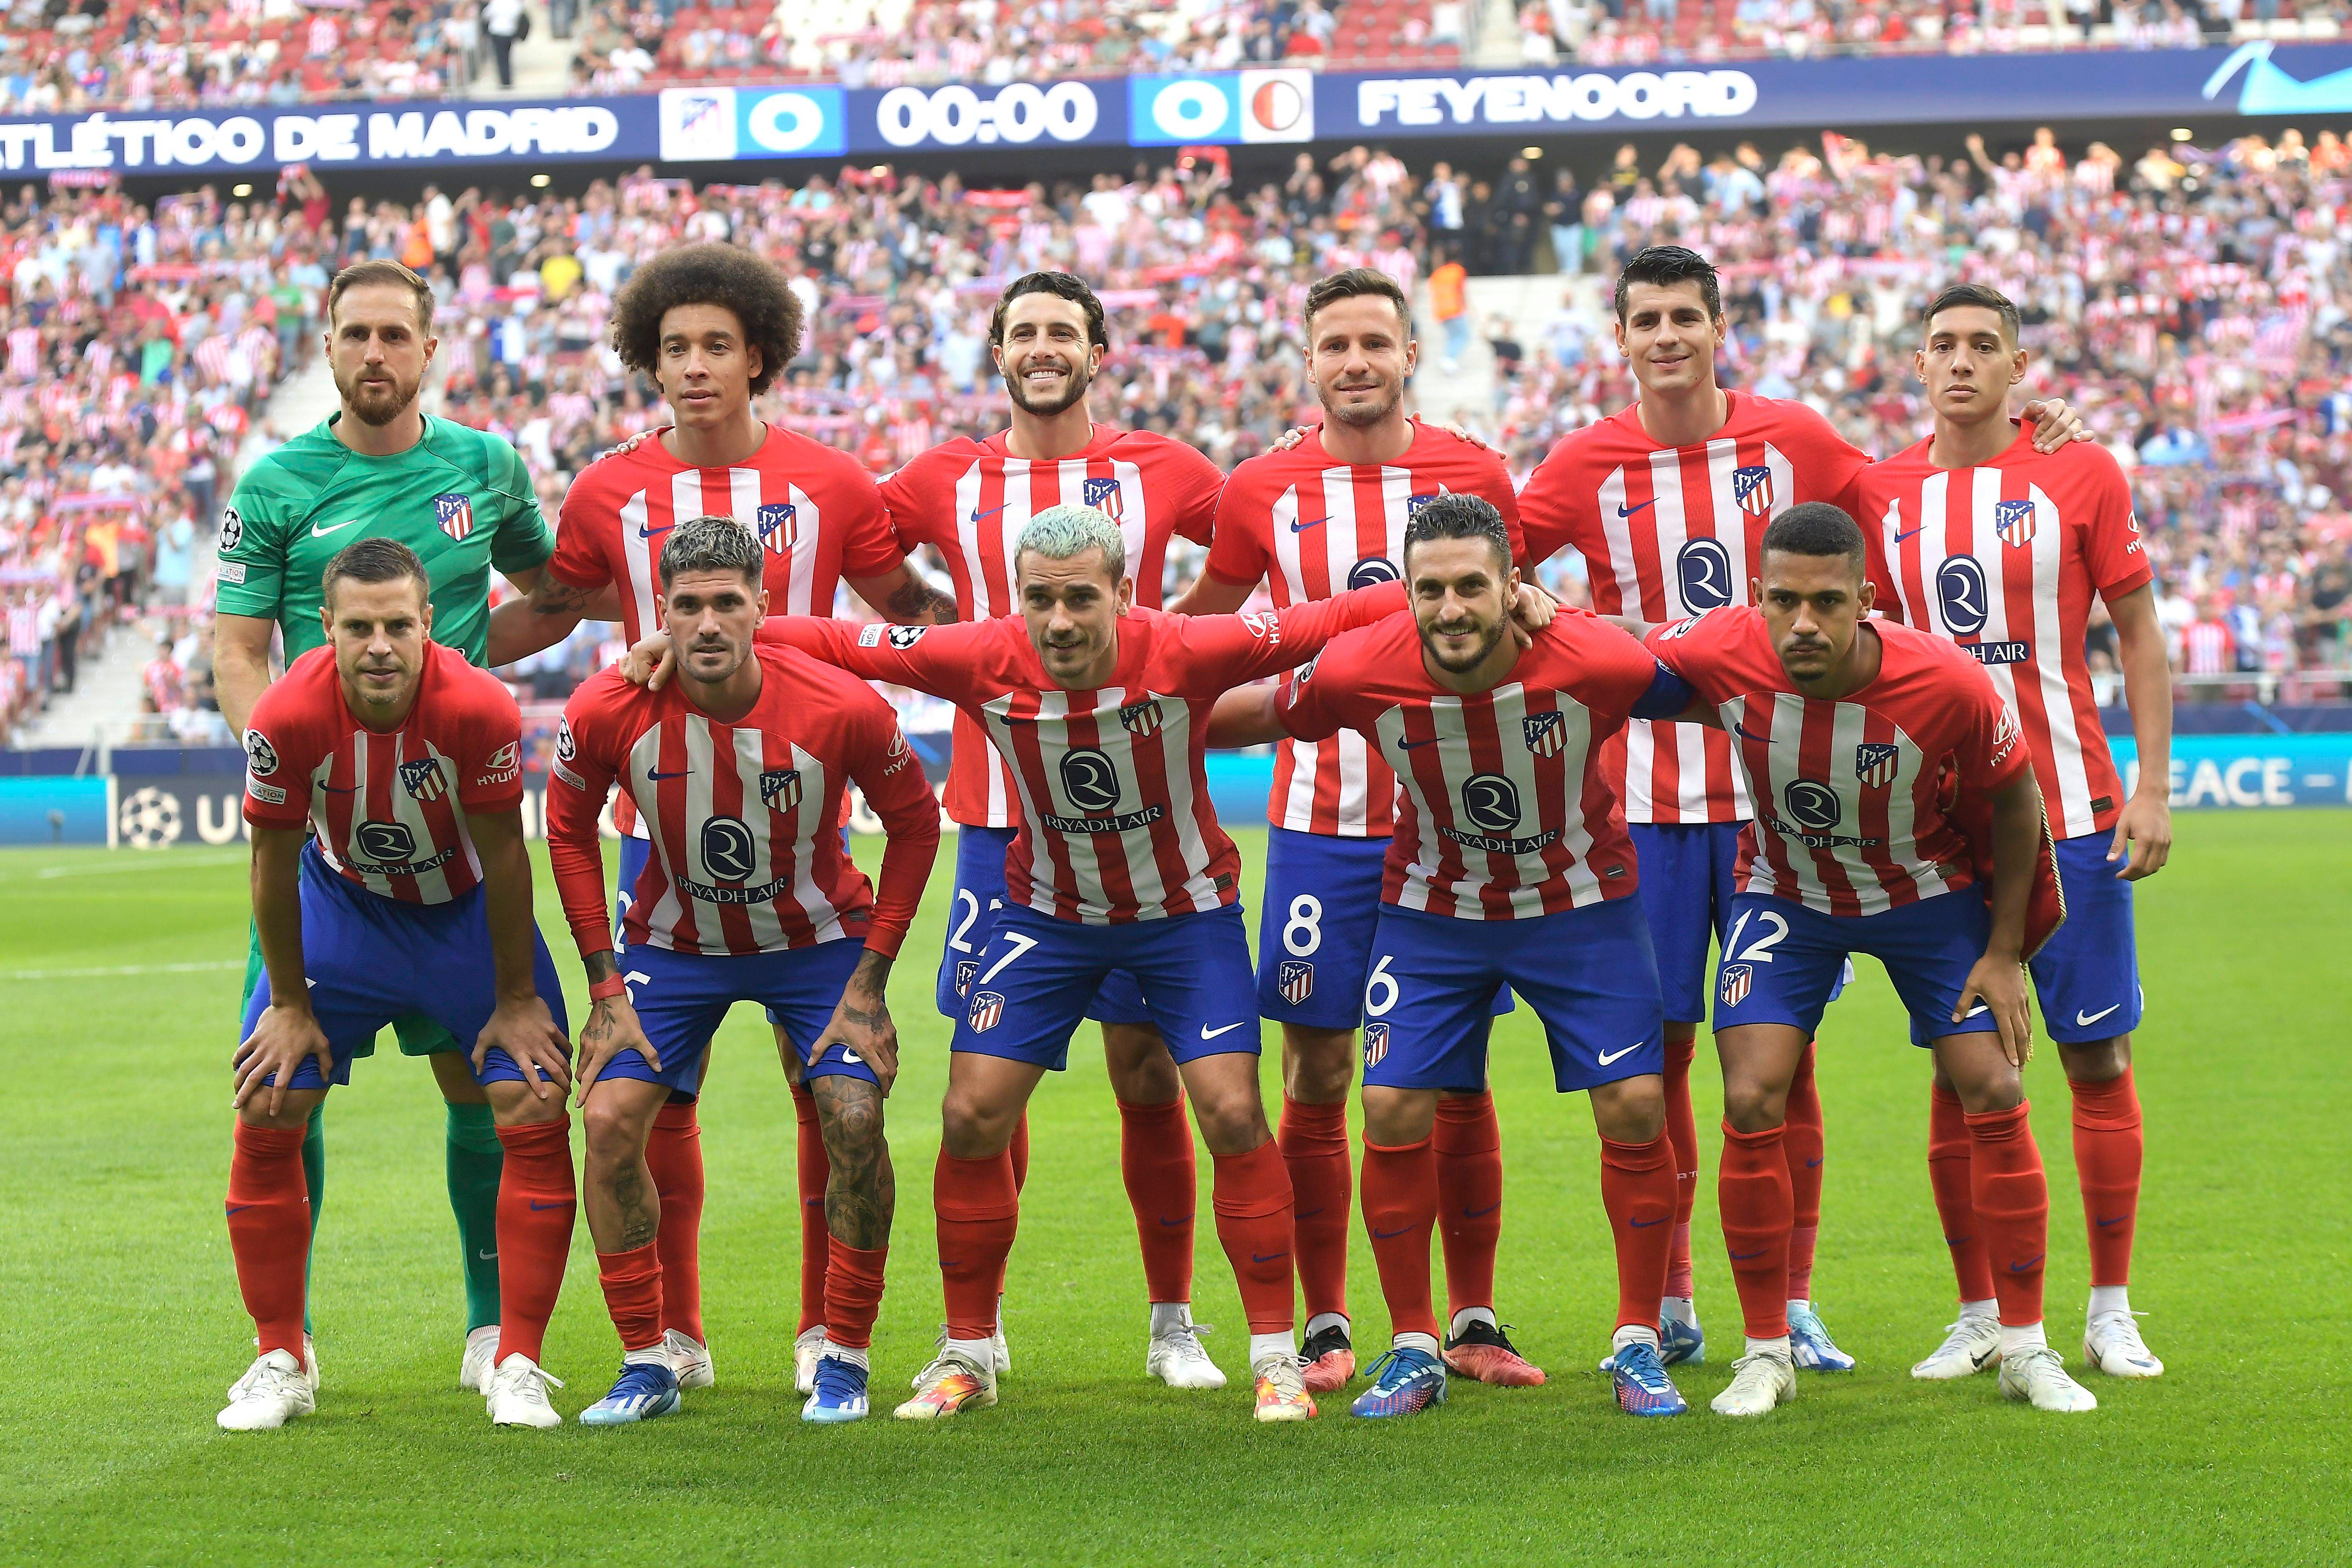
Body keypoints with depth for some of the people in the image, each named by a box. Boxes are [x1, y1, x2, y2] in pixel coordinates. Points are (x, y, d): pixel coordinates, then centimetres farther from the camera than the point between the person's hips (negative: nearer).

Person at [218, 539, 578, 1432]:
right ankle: (280, 1363, 10)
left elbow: (504, 860, -18)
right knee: (266, 1115, -6)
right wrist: (290, 1004, -6)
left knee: (536, 1114, -12)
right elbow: (275, 865, -13)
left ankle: (517, 1366, 0)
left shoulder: (478, 709, -31)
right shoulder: (287, 718, -29)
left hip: (467, 911, -1)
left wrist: (515, 999, -10)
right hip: (342, 904, 1)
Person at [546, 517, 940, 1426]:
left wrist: (868, 983, -11)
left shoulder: (841, 710, -27)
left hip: (816, 938, -1)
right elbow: (569, 831, -3)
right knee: (609, 1120, -12)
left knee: (855, 1120, -17)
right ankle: (647, 1366, 3)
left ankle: (844, 1361, 1)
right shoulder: (609, 713, -23)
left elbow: (914, 823, -9)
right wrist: (605, 987, -6)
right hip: (674, 940, 1)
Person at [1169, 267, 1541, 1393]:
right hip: (1318, 823, 0)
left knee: (1458, 1078, 4)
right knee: (1315, 1078, 1)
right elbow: (1192, 626, 16)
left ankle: (1472, 1323, 13)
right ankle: (1324, 1330, 10)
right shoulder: (1264, 492, 2)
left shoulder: (1475, 477, 1)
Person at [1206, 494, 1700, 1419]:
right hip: (1432, 912, 1)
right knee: (1393, 1112, -7)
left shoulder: (1596, 663, -28)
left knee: (1635, 1108, -7)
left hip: (1580, 901, -1)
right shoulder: (1361, 673, -24)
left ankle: (1639, 1347, 9)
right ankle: (1413, 1351, 10)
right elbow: (1258, 715, -3)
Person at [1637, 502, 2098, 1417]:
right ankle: (1766, 1354, 4)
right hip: (1784, 895, 1)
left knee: (1995, 1098, -7)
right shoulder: (1725, 653, -29)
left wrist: (2005, 953, -9)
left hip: (1928, 895, -1)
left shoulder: (1947, 684, -32)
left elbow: (2015, 796, -12)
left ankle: (2026, 1349, 9)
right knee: (1752, 1104, -12)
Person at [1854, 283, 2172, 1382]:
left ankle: (2111, 1313, 9)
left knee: (2096, 1054, 1)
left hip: (2069, 814, -2)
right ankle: (1979, 1319, 11)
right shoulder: (1882, 494, 6)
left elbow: (2139, 633, 2)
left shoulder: (2081, 476, -1)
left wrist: (2152, 788, -5)